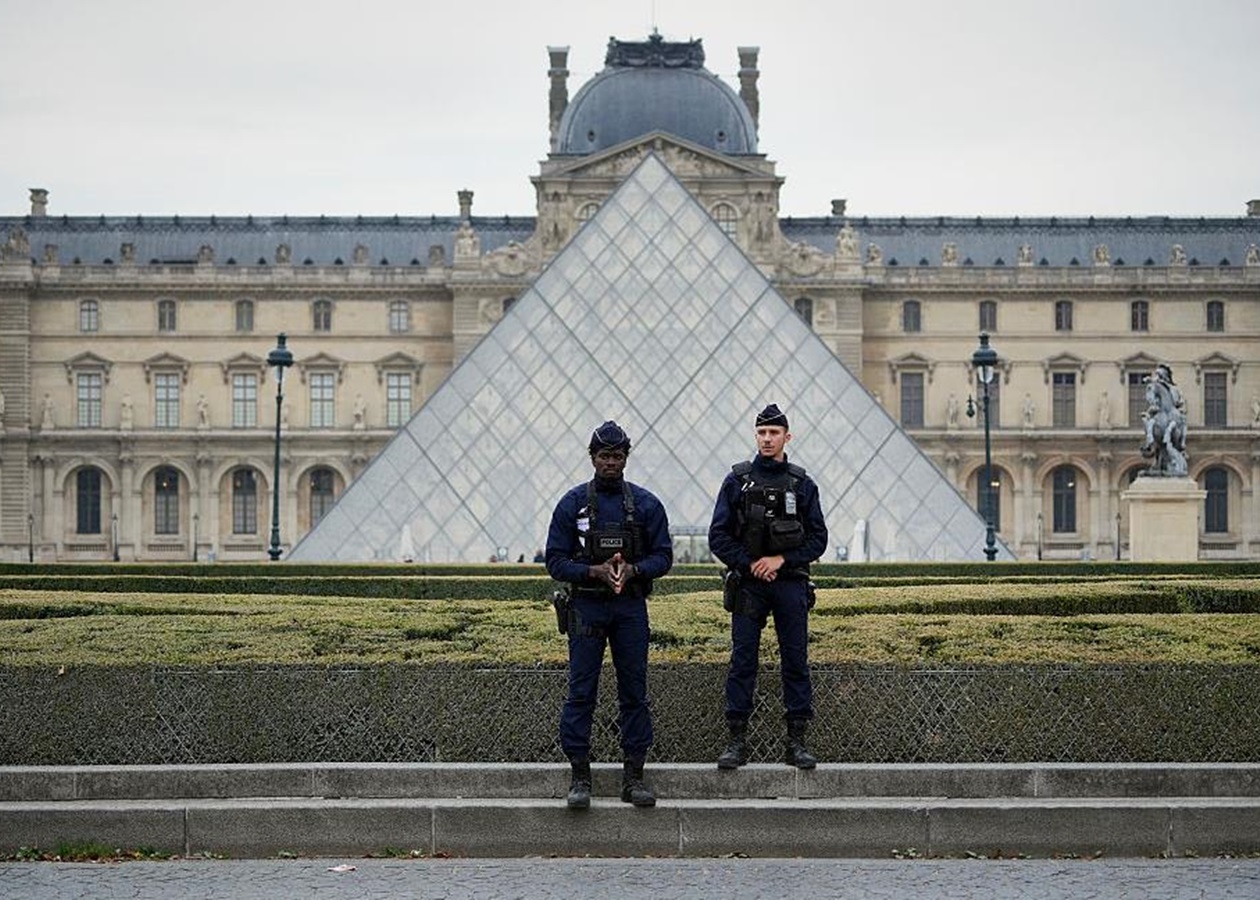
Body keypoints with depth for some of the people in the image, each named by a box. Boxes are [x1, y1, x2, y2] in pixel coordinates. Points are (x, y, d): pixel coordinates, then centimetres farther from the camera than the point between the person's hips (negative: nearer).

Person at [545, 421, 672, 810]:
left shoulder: (645, 504, 4)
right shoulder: (572, 503, 0)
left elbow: (663, 556, 5)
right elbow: (556, 560, -1)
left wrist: (633, 569, -15)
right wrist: (594, 571, -17)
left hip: (631, 607, 2)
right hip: (586, 607, -1)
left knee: (635, 691, 3)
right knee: (581, 693, -3)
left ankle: (634, 776, 10)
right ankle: (580, 776, 3)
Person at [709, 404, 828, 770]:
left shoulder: (802, 484, 6)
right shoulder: (737, 481, 4)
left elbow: (818, 539, 3)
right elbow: (719, 537, 2)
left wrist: (781, 559, -9)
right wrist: (750, 564, -9)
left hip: (791, 585, 1)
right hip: (748, 585, -1)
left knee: (796, 662, 2)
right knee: (742, 662, 0)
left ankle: (797, 742, 8)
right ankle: (737, 741, 4)